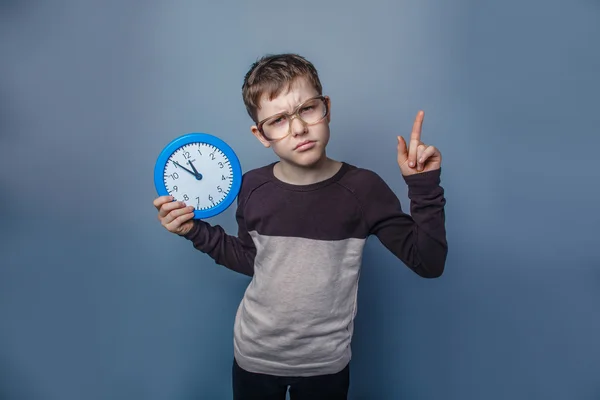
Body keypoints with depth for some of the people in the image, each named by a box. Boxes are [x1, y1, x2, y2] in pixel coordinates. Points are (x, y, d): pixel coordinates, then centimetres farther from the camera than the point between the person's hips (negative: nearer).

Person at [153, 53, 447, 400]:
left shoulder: (363, 188, -18)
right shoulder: (253, 187, -10)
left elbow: (429, 263, -15)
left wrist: (424, 184, -24)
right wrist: (195, 230, -5)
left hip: (326, 363, -1)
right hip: (254, 356, 2)